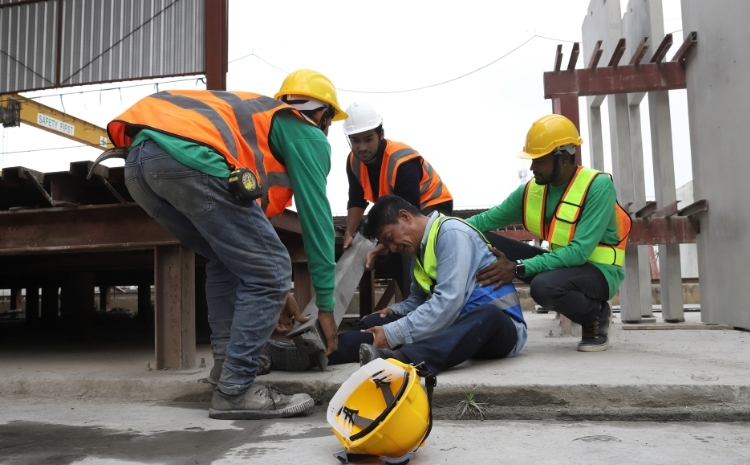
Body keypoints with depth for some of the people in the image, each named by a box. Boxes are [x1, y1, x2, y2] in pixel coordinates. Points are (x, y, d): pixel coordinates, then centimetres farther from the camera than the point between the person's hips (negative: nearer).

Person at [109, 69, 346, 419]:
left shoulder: (257, 115, 39)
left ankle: (230, 363, 22)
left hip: (138, 160, 9)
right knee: (268, 273, 2)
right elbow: (317, 218, 14)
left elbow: (243, 216, 43)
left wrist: (276, 293, 46)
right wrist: (325, 304, 22)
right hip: (191, 160, -9)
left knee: (228, 261, 24)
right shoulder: (307, 136, 17)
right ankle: (235, 391, 4)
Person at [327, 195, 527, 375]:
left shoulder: (451, 233, -14)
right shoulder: (420, 248, 11)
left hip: (497, 323, -7)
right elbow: (419, 299, 18)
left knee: (486, 316, -42)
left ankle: (401, 359, -61)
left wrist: (393, 334, -24)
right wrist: (394, 311, -2)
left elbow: (448, 302, -24)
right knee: (377, 321, -8)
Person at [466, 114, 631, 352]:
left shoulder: (597, 186, -20)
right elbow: (485, 220, 1)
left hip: (599, 270, -6)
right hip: (562, 262, 6)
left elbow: (580, 251, -27)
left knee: (544, 286, -37)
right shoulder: (532, 190, -2)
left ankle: (596, 315, -4)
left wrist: (519, 269, -34)